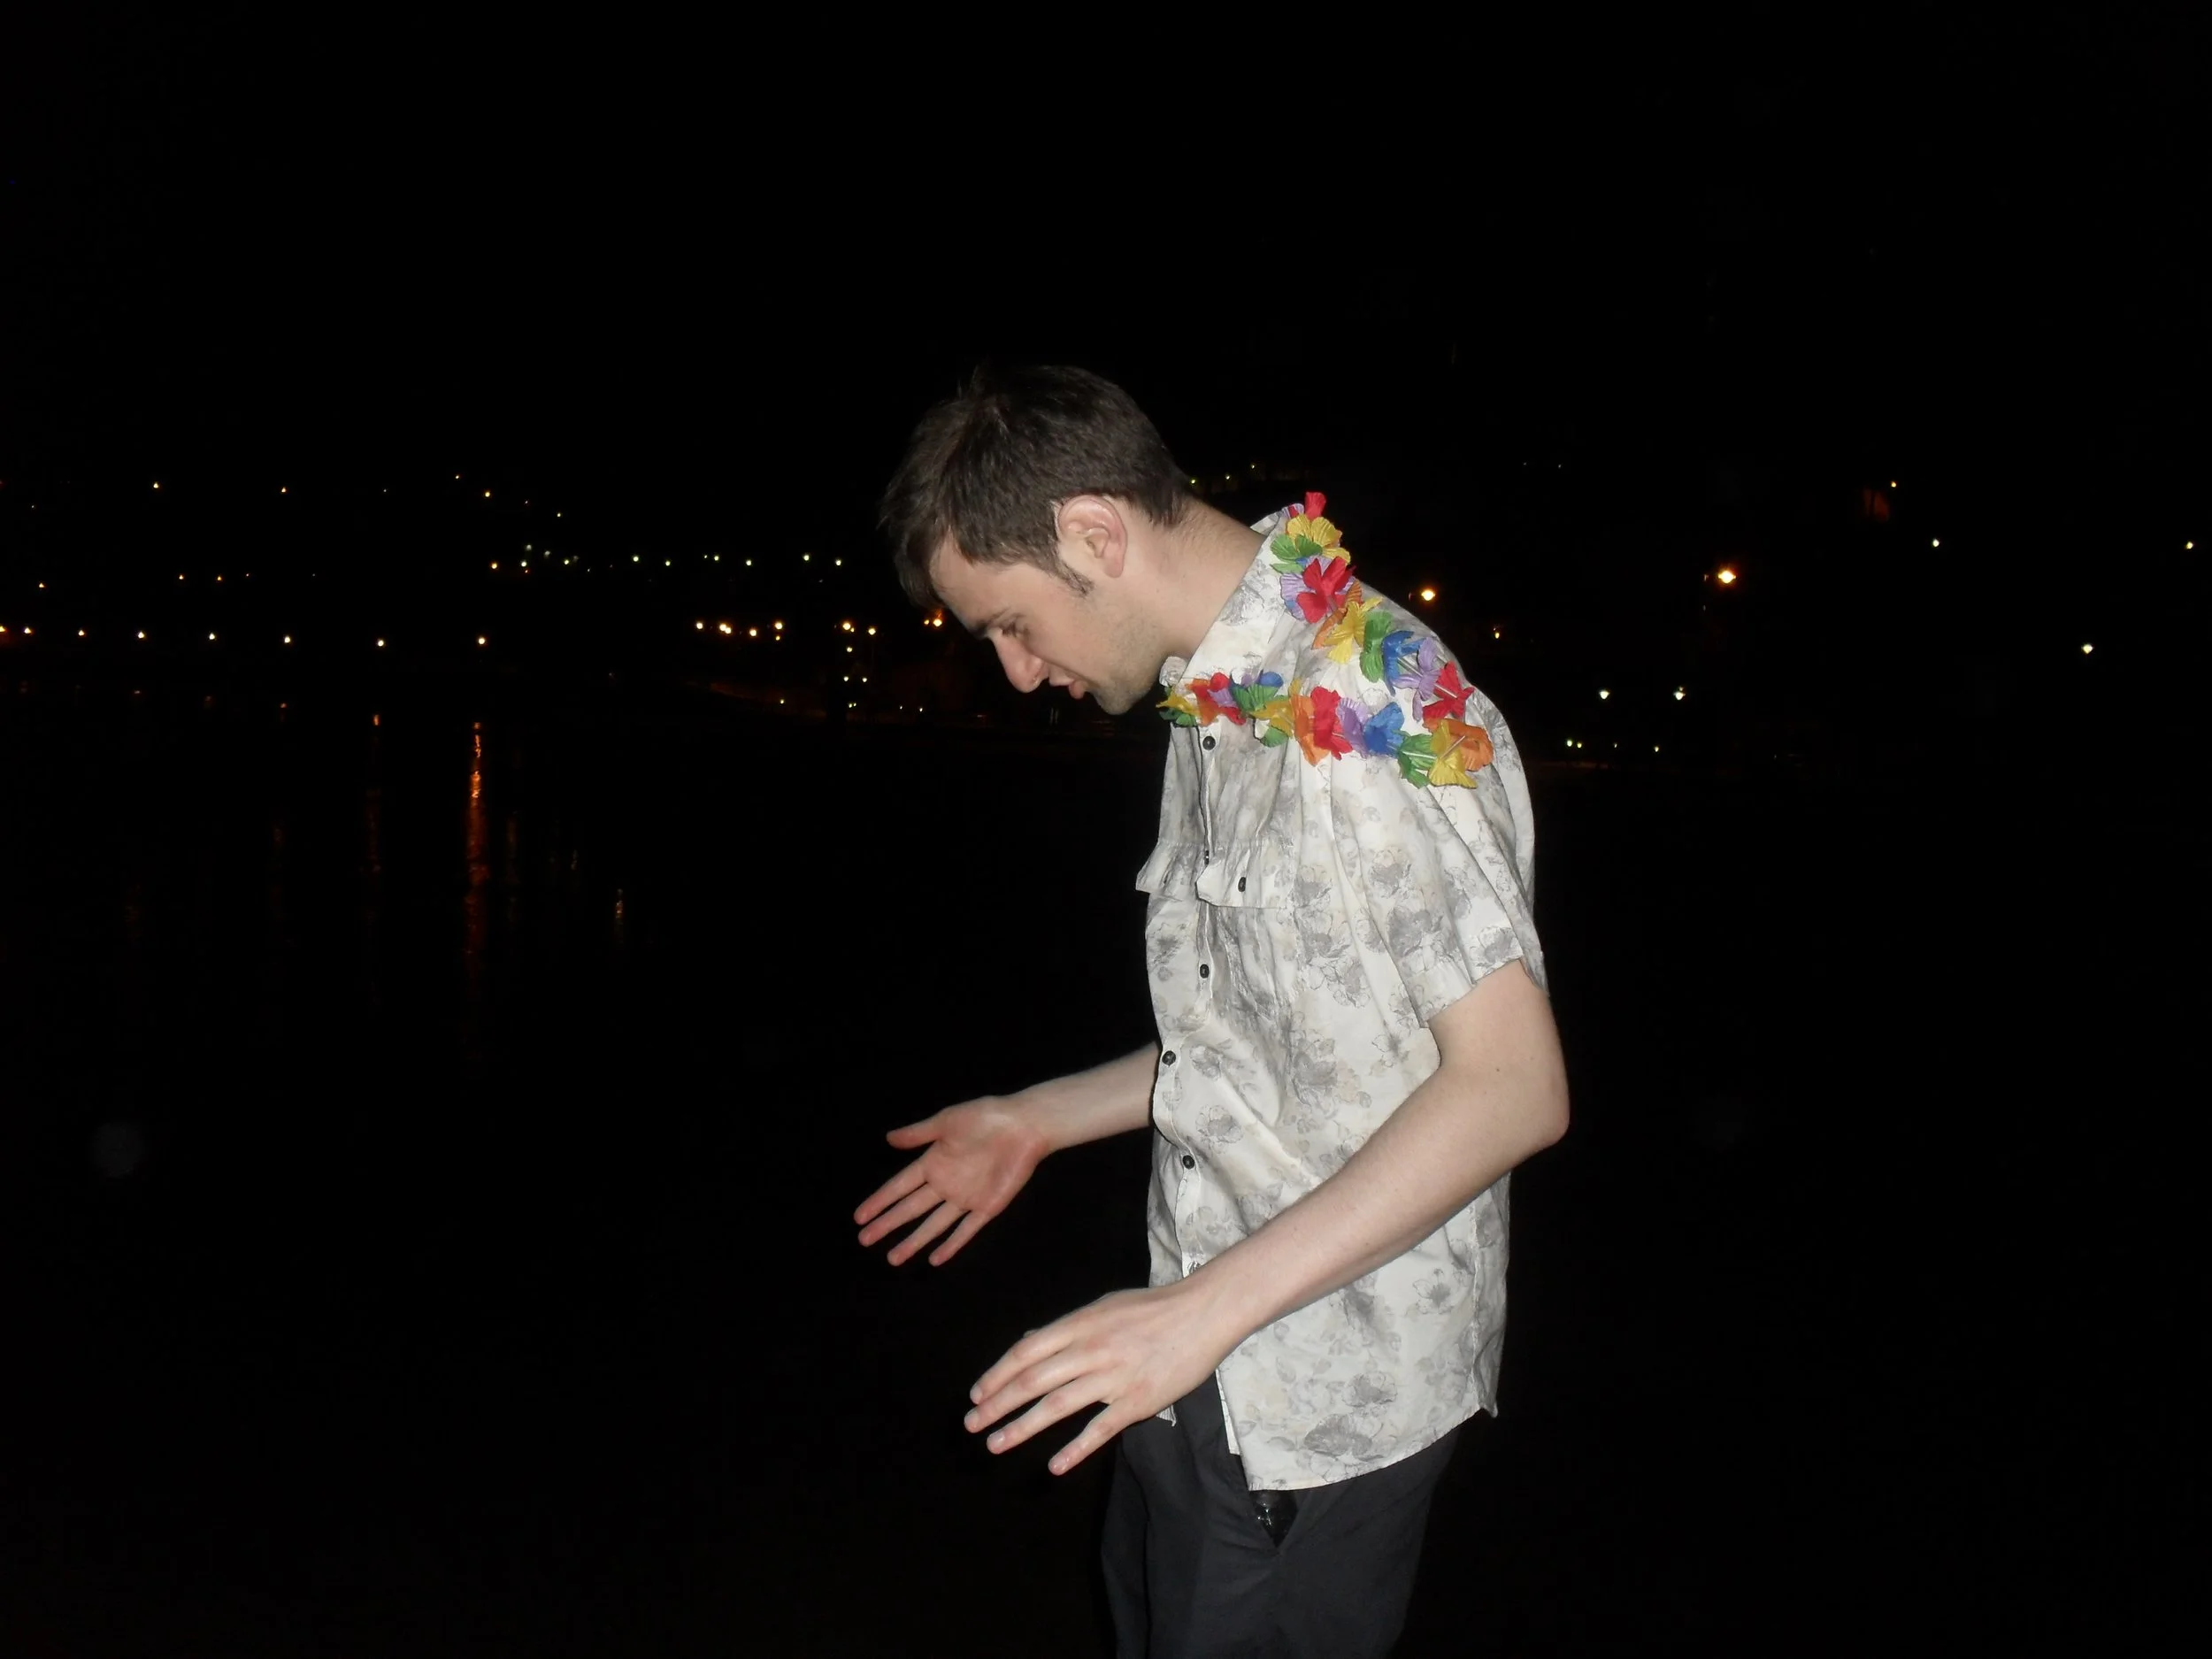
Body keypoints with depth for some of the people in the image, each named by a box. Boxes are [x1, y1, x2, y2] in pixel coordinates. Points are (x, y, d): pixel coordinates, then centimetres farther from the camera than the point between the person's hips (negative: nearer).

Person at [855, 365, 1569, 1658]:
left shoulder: (1365, 715, -22)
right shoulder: (1221, 705, 8)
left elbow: (1512, 1085, -25)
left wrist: (1210, 1306, -28)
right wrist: (1044, 1119, 16)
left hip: (1321, 1415, -8)